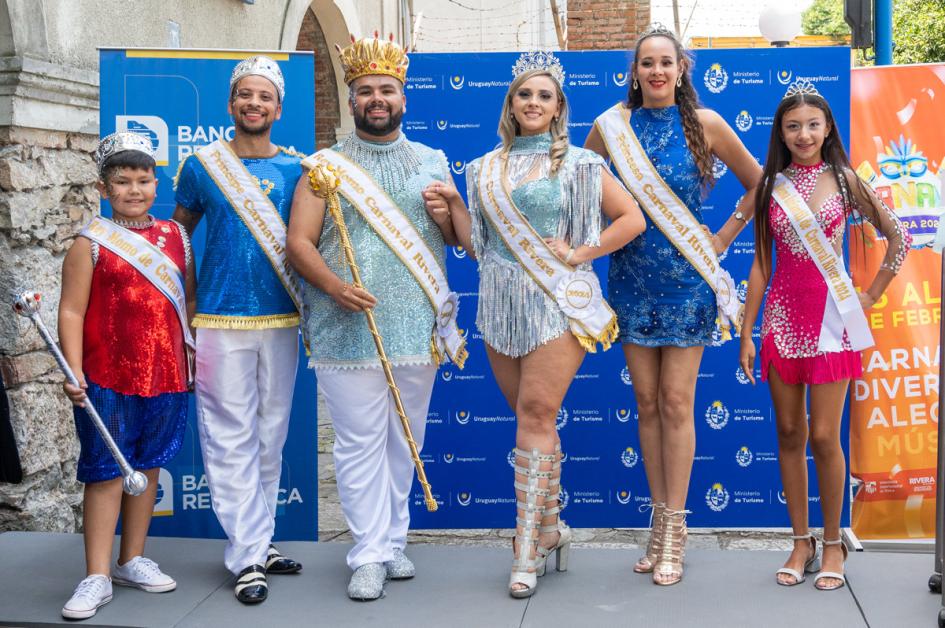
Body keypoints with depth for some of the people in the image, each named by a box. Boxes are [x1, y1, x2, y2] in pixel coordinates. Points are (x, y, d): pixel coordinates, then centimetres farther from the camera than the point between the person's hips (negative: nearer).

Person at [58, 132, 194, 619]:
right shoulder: (91, 243, -4)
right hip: (106, 379, -4)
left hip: (166, 377, 4)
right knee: (106, 472, 0)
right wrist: (74, 371, -15)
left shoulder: (176, 236, 8)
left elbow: (188, 300, 15)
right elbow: (72, 311, -6)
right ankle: (97, 577, 7)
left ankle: (132, 561, 26)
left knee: (147, 468, 13)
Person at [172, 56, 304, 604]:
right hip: (220, 319, -2)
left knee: (271, 435, 10)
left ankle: (261, 540, 22)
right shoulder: (201, 165, 2)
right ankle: (249, 556, 5)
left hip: (281, 319, 2)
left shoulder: (297, 168, 5)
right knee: (231, 437, -1)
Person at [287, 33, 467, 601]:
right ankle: (371, 554, 7)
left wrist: (444, 214, -5)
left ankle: (394, 540, 24)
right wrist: (334, 286, -19)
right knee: (360, 442, -1)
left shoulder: (432, 162, 13)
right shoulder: (326, 165, 4)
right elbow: (299, 242, -2)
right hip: (348, 327, -3)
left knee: (405, 439, 11)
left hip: (418, 325, 3)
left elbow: (460, 238, 18)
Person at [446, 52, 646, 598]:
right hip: (502, 304, 4)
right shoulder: (485, 170, 12)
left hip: (558, 302, -4)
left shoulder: (579, 164, 2)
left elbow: (632, 219, 0)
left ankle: (528, 549, -7)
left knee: (536, 415, -11)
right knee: (532, 418, 9)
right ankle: (551, 526, 23)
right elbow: (477, 241, 16)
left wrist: (580, 253, -7)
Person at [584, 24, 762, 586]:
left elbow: (759, 184, 6)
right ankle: (661, 522, 18)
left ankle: (675, 532, 7)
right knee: (647, 402, 7)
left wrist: (722, 238, 2)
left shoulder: (704, 123, -3)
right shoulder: (612, 126, 2)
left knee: (676, 402, -2)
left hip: (687, 280, -2)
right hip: (633, 278, 2)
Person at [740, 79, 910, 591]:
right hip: (783, 316, 2)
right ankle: (801, 542, 17)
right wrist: (746, 333, 5)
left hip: (830, 317, -2)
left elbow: (898, 238, 6)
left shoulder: (844, 180, 1)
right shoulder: (769, 186, 6)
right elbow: (760, 265, 7)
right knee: (789, 434, 6)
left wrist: (869, 296, 2)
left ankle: (833, 544, 12)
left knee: (824, 436, -3)